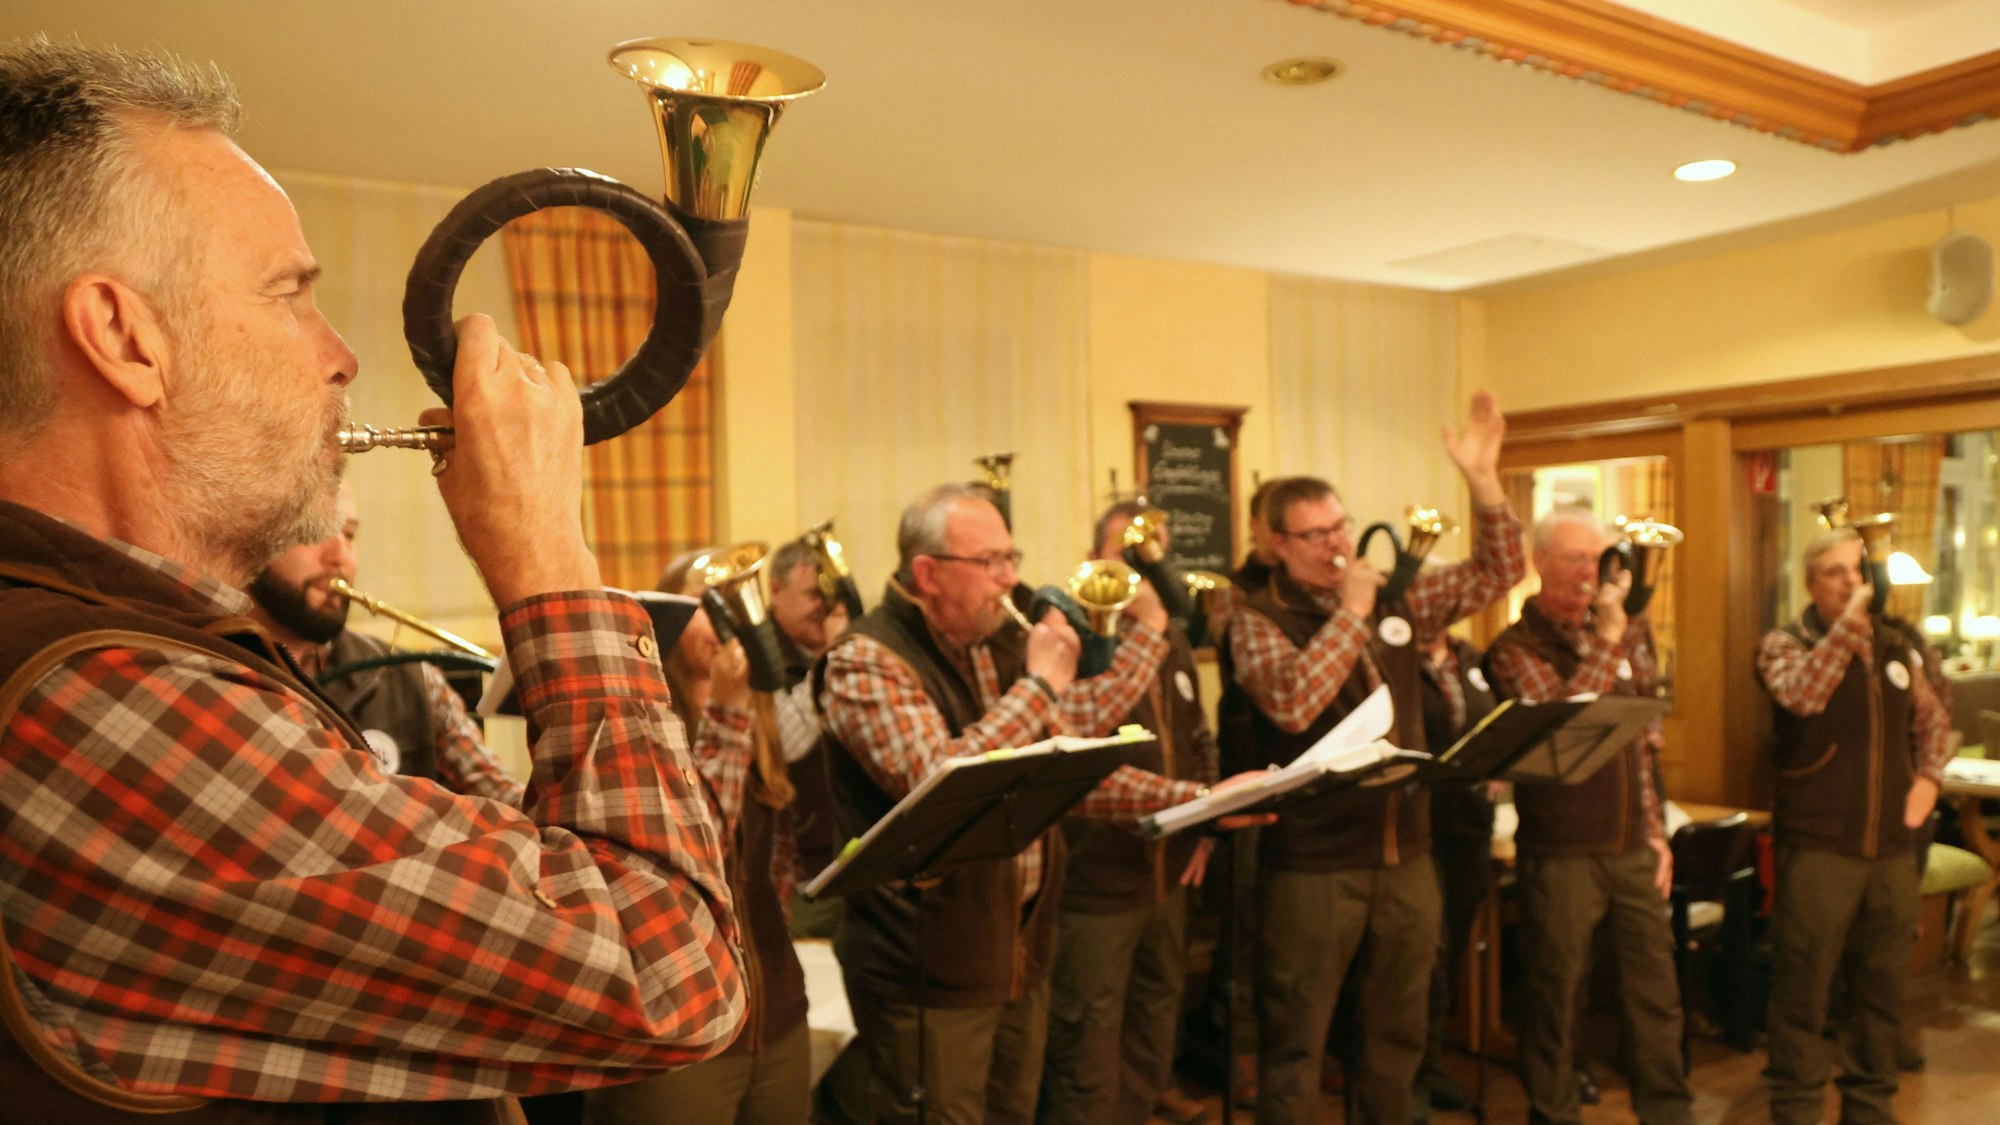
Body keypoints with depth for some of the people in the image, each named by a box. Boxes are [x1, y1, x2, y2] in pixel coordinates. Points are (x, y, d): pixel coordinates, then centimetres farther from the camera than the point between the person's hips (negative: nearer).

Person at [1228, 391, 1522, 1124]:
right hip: (1313, 864, -5)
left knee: (1398, 1031, 19)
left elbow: (1497, 572, 8)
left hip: (1406, 856, 6)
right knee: (1296, 1042, 6)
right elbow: (1292, 703, -26)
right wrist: (1350, 611, -20)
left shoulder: (1395, 598, 8)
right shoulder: (1258, 620, -9)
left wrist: (1482, 479, -5)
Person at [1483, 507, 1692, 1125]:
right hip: (1561, 856, -5)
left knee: (1657, 986, 11)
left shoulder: (1617, 632, 11)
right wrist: (1608, 639, -23)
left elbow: (1642, 743, 17)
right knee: (1555, 995, 5)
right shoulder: (1516, 649, -7)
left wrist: (1655, 832, 14)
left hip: (1632, 848, 5)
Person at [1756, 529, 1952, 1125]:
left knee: (1881, 985, 15)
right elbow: (1803, 695, -26)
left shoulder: (1895, 646, 12)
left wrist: (1928, 776, 9)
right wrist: (1849, 623, -27)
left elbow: (1933, 719, 25)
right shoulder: (1784, 643, -4)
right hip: (1817, 847, -5)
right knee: (1803, 986, 1)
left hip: (1892, 848, 5)